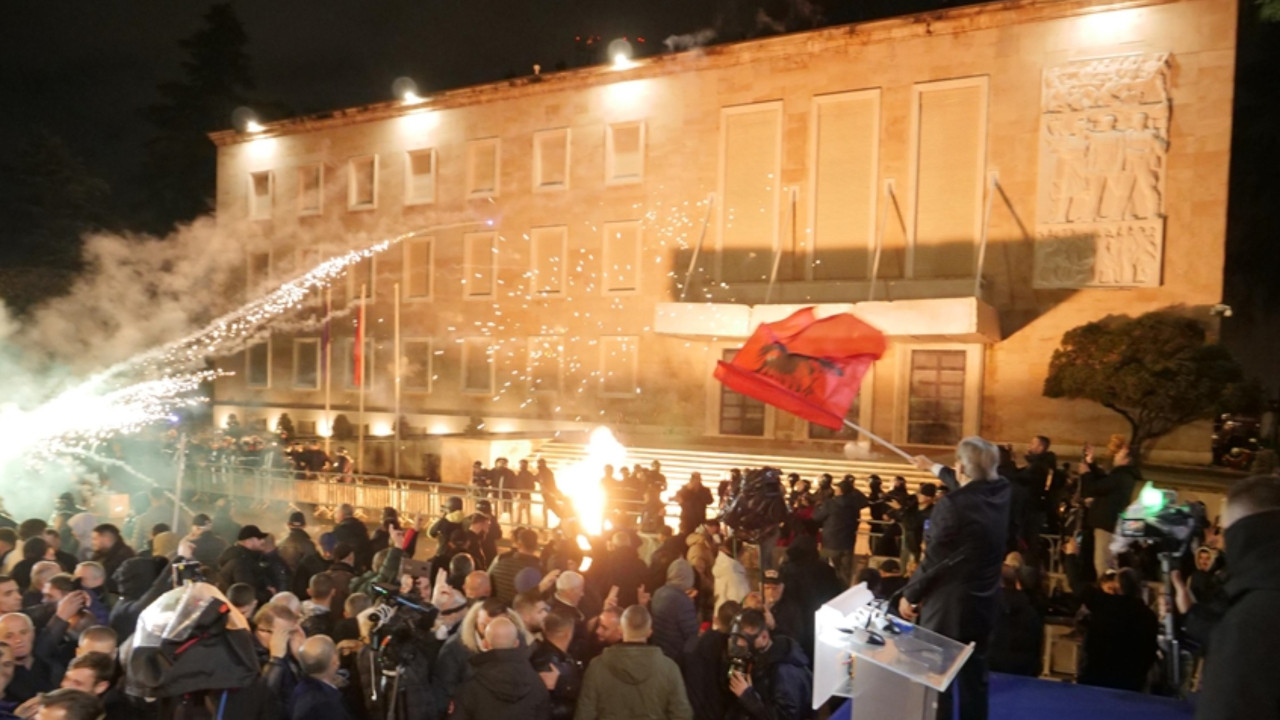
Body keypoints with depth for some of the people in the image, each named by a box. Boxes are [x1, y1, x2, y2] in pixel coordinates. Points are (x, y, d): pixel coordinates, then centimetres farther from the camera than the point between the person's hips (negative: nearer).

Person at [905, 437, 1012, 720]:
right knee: (975, 674, 19)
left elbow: (933, 559, -20)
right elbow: (969, 486, 20)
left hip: (948, 602, -6)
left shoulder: (952, 504, -26)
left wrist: (909, 594, -5)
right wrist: (934, 467, 36)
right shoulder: (1001, 491, -4)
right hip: (984, 600, 7)